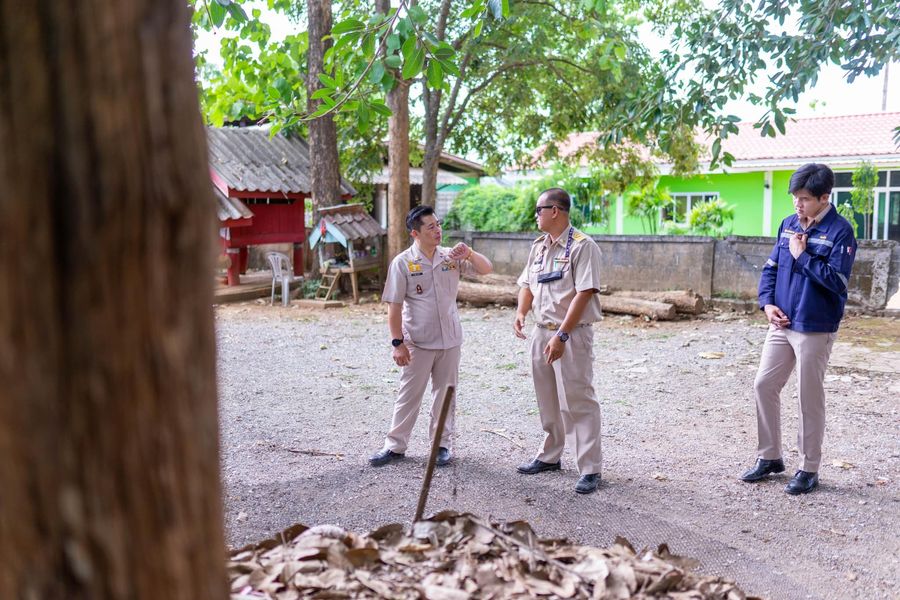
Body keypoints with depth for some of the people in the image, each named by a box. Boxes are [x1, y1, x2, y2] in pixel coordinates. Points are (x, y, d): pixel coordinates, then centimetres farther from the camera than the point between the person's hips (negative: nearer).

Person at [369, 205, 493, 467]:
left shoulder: (452, 257, 3)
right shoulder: (402, 262, -8)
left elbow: (486, 269, 3)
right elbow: (394, 306, -8)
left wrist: (470, 253, -16)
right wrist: (397, 343, -12)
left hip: (450, 340, 3)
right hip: (417, 343, -3)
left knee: (445, 394, 12)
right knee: (409, 395, 5)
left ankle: (442, 444, 24)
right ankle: (395, 446, 17)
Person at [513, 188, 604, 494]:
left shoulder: (582, 246, -12)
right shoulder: (539, 246, 12)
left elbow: (584, 294, -19)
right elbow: (527, 284, 17)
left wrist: (561, 336, -24)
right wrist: (521, 313, -3)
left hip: (572, 334, -8)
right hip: (541, 331, 8)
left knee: (577, 401, -6)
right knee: (547, 399, 17)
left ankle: (590, 469, 2)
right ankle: (549, 456, 31)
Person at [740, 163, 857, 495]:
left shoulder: (840, 230, -11)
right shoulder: (788, 224, 7)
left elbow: (837, 281, -19)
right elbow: (771, 268, 12)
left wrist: (802, 256, -16)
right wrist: (767, 303, -2)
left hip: (815, 329, -6)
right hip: (782, 324, 6)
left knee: (810, 398, 3)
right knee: (764, 385, 8)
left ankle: (809, 469, 17)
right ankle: (769, 457, 23)